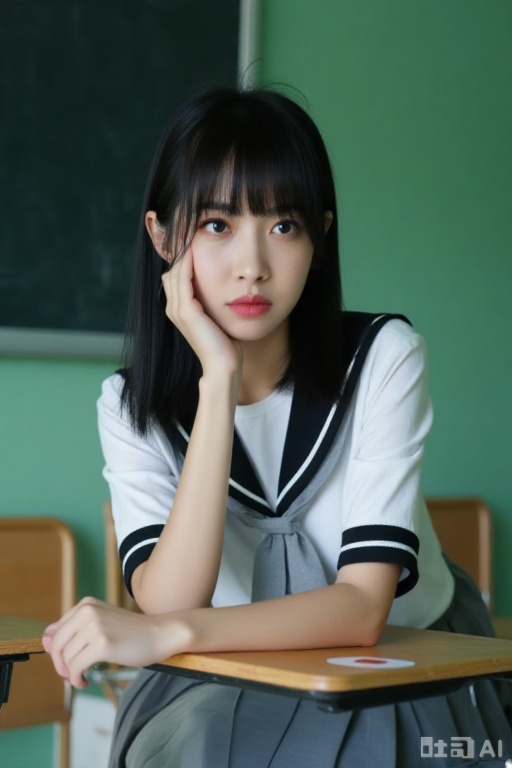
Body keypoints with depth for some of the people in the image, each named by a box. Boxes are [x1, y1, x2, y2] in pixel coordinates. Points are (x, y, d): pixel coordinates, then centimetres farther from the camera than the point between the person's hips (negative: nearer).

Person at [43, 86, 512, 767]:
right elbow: (168, 605, -23)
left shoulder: (382, 358, -15)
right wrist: (219, 380, -27)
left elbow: (363, 606, -23)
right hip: (242, 685, 2)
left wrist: (169, 634, -37)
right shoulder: (132, 404, -8)